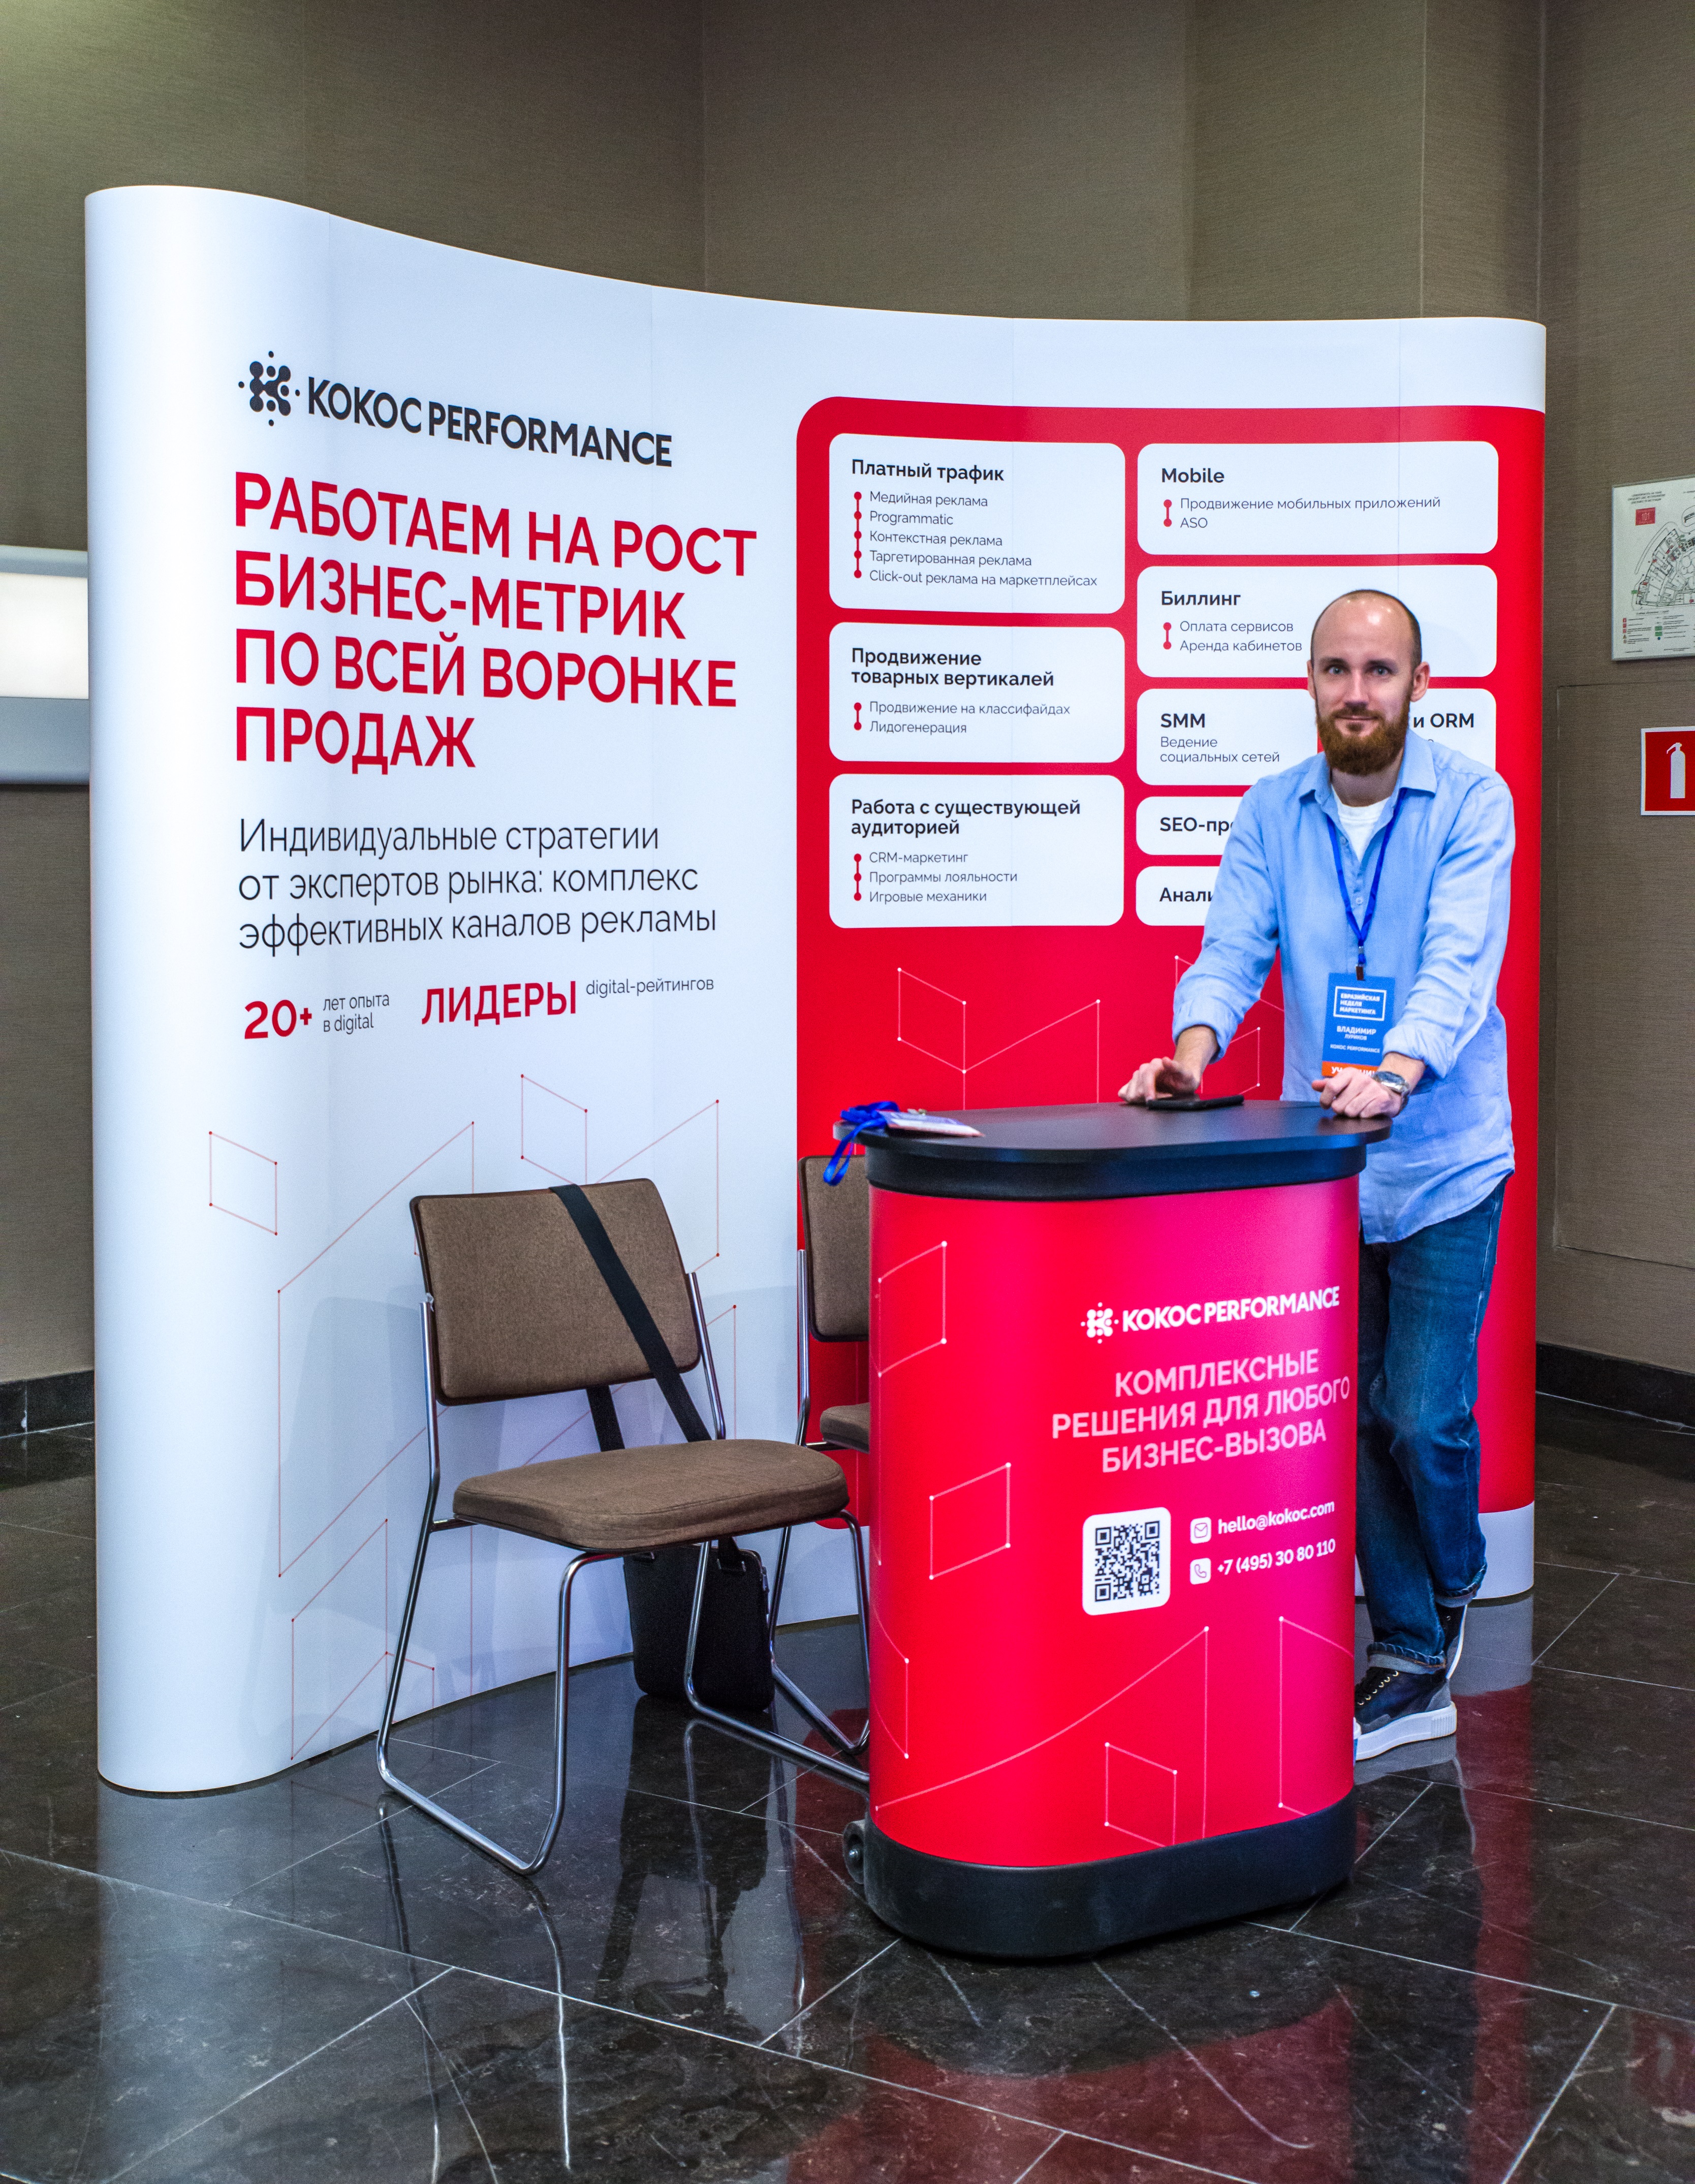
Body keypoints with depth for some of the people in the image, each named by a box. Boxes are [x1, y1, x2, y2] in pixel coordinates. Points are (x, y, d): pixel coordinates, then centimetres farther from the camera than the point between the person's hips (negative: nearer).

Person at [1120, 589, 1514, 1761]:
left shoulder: (1472, 802, -8)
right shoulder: (1270, 814, 4)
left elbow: (1460, 964, -20)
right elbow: (1232, 951, -6)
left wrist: (1398, 1073, -38)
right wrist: (1195, 1044, -27)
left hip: (1444, 1164, -4)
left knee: (1424, 1414, -6)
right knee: (1352, 1413, 8)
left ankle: (1452, 1585, 27)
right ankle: (1414, 1663, 22)